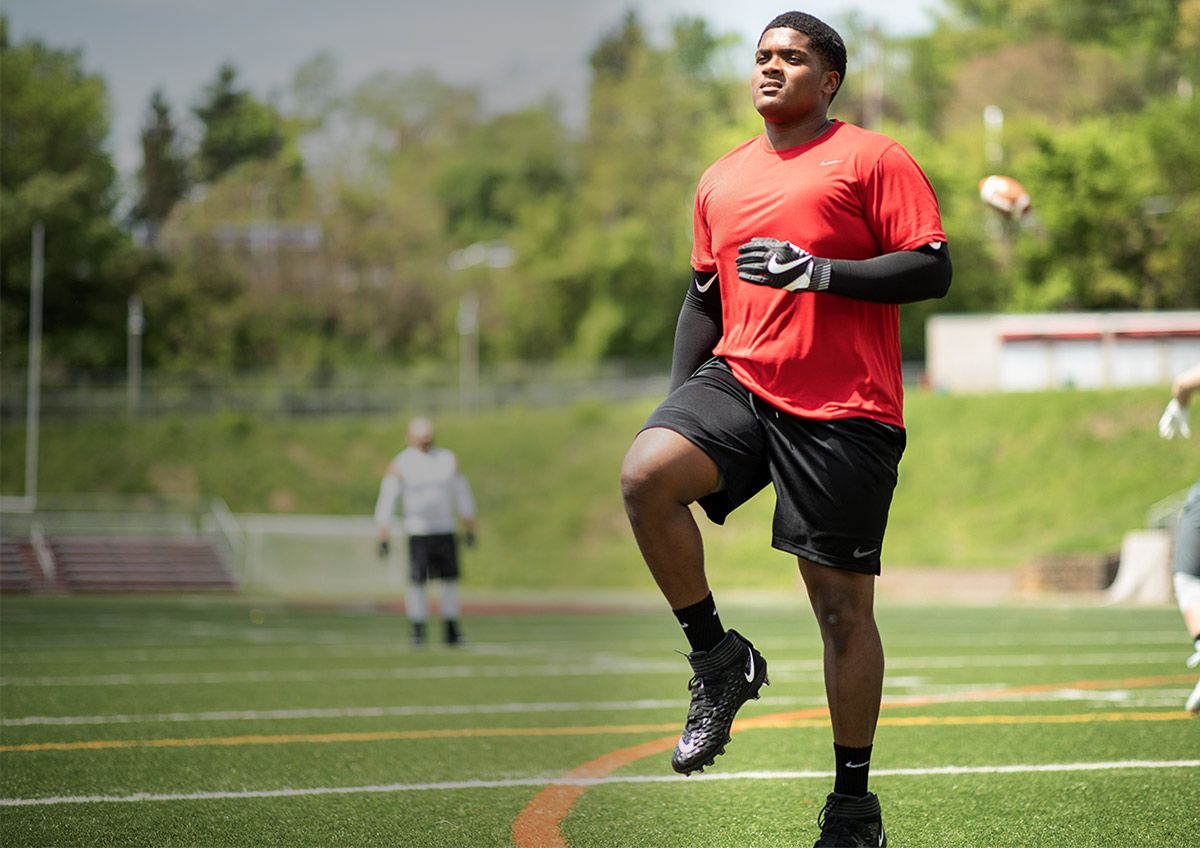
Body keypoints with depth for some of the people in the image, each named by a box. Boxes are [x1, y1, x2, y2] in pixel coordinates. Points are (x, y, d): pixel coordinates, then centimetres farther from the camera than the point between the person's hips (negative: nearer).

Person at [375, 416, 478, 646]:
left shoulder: (448, 460, 8)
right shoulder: (401, 464, -3)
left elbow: (463, 497, 16)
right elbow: (386, 501, -5)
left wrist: (470, 530, 14)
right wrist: (383, 538, -10)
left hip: (446, 531, 3)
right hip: (418, 534, -3)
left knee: (450, 580, 3)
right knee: (416, 582, -7)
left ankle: (452, 632, 11)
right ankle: (418, 631, 2)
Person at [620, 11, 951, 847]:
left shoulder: (870, 159, 0)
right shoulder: (722, 180, 17)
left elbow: (933, 270, -8)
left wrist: (818, 271, -18)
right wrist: (680, 401, 14)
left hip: (844, 410, -4)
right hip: (740, 379, 5)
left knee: (843, 605, -1)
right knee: (646, 474, -25)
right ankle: (718, 658, -6)